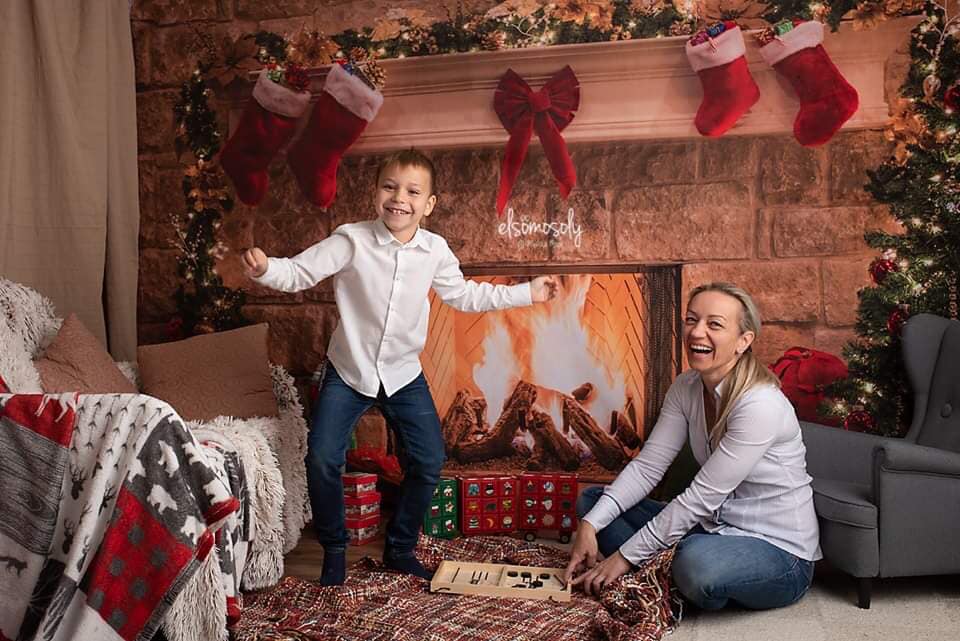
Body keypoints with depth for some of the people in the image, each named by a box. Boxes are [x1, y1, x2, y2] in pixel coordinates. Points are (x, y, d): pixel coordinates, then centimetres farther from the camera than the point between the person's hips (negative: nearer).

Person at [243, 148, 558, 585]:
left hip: (404, 374, 3)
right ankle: (333, 549, 16)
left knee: (428, 463, 2)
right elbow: (300, 273, -17)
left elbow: (463, 296, 8)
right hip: (348, 371, -2)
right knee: (322, 460, -10)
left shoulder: (435, 250, -7)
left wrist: (526, 292, 8)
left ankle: (400, 549, 25)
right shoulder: (351, 241, -17)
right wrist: (264, 269, -40)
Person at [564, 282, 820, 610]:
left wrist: (626, 555, -21)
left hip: (779, 551, -7)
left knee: (696, 561, -40)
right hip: (717, 527, 7)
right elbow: (646, 466, -5)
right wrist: (591, 525, -18)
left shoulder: (761, 405, -26)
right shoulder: (685, 387, -3)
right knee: (592, 500, 0)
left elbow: (702, 497, -25)